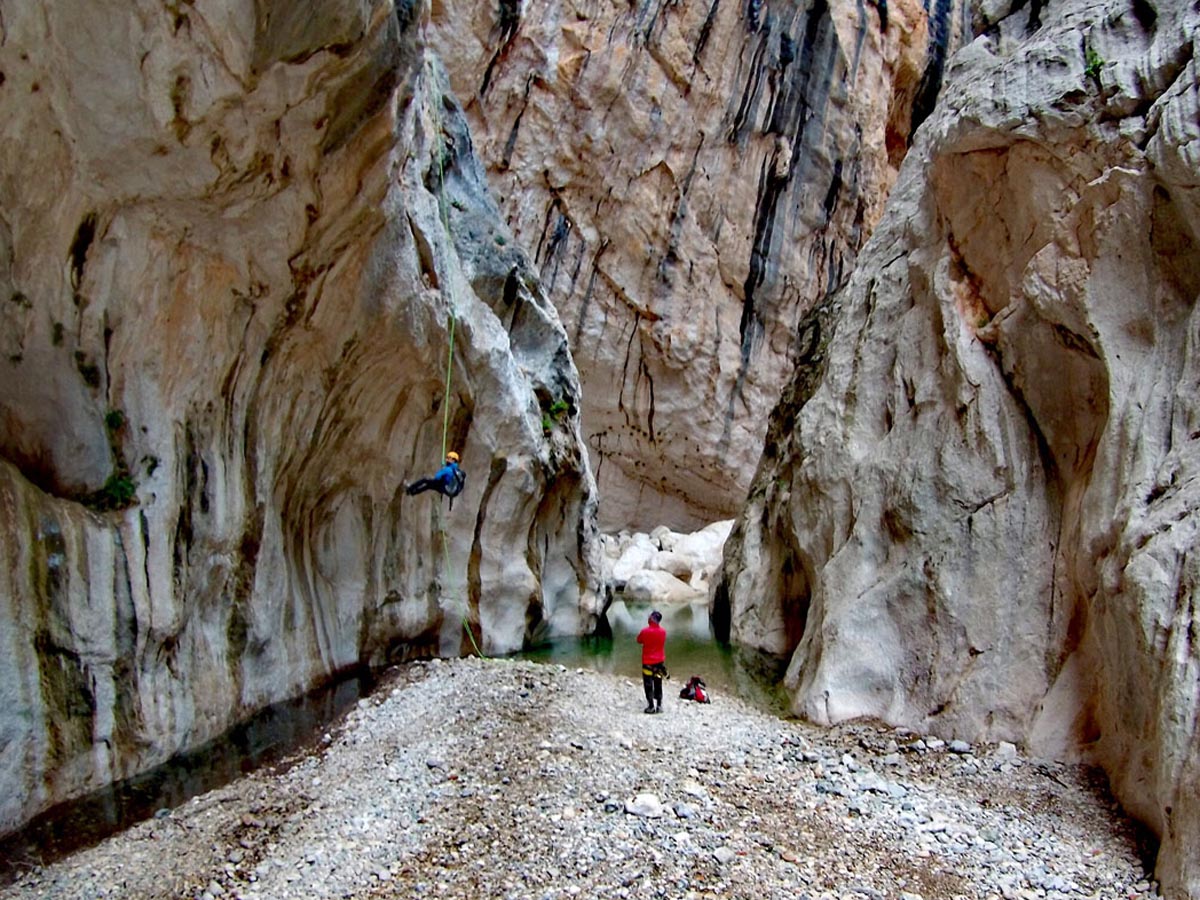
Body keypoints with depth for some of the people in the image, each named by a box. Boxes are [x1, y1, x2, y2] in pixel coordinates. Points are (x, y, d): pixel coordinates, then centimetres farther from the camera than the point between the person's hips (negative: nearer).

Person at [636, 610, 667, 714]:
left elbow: (639, 640, 0)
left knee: (648, 685, 5)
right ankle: (659, 705, 15)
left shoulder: (645, 631, -17)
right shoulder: (663, 632, -5)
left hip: (647, 662, -4)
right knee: (658, 684, 13)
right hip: (659, 661, 4)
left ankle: (651, 706, 4)